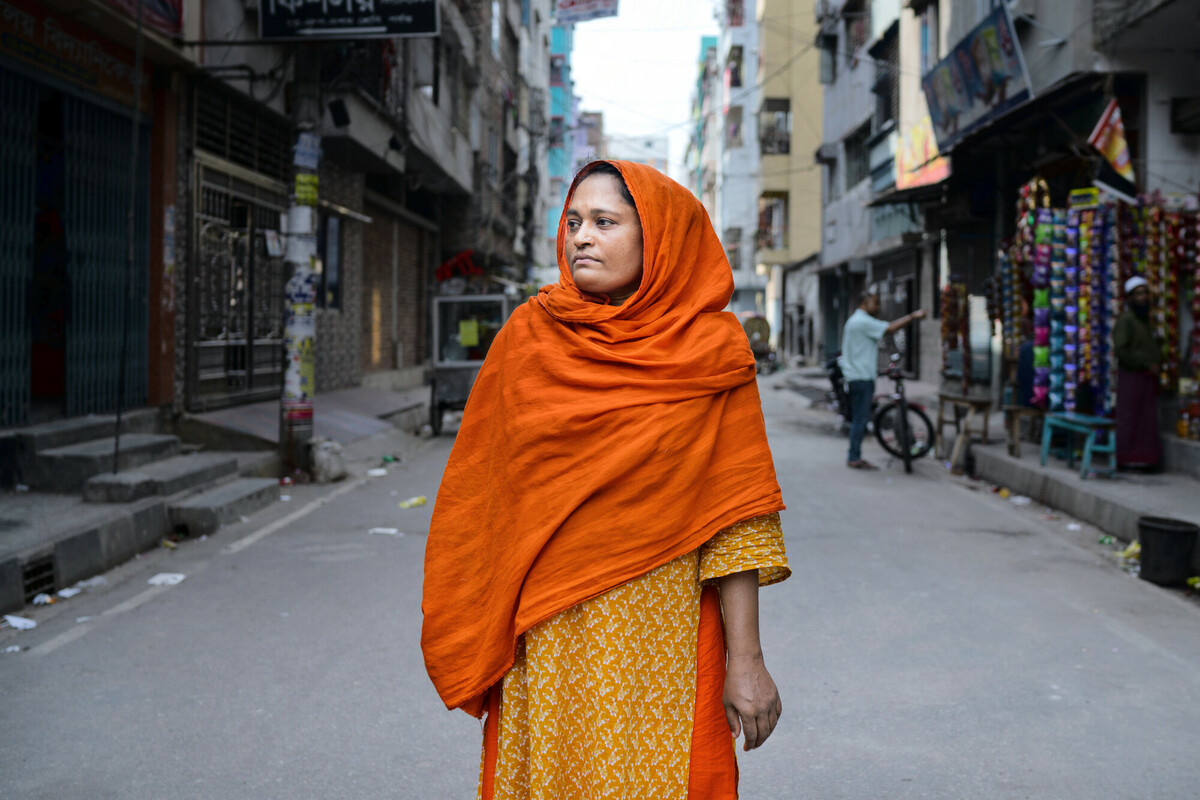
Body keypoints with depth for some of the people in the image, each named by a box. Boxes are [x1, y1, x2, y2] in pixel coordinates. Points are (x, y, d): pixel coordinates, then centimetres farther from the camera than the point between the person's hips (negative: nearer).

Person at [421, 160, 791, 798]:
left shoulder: (709, 351, -3)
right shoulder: (527, 336, 3)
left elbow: (734, 515, -6)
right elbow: (479, 494, 7)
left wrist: (746, 659, -10)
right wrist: (469, 648, 6)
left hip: (657, 638, -2)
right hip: (543, 648, 2)